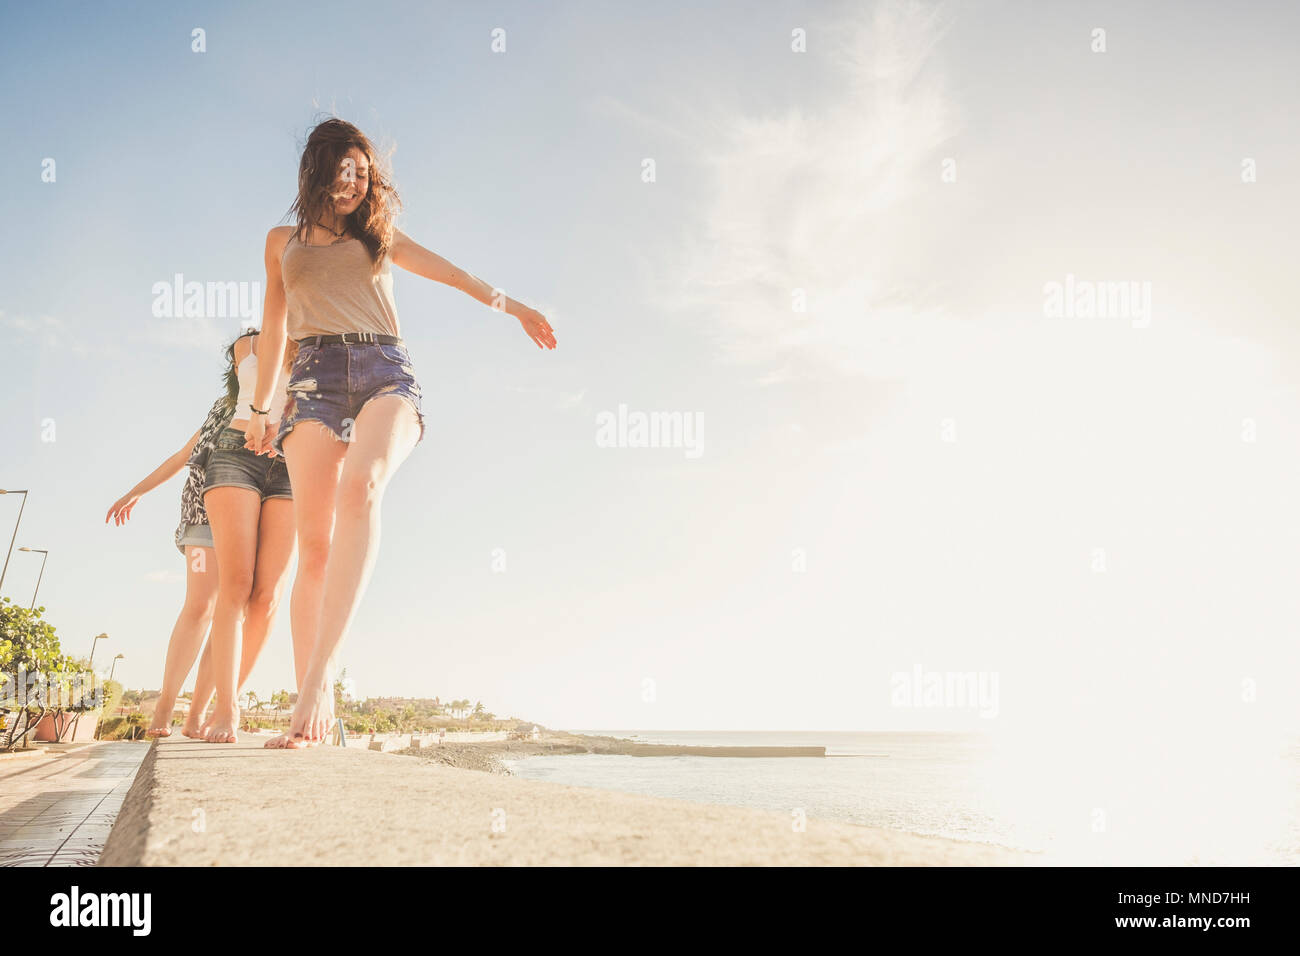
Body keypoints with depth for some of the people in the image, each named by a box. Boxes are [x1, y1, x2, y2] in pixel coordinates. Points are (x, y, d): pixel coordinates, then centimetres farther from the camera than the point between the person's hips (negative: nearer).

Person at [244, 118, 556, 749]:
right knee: (314, 543, -14)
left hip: (384, 369, -1)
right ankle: (311, 712, -12)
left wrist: (511, 305, 28)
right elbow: (272, 329, 29)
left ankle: (319, 680, -42)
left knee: (362, 486, -34)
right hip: (316, 374, 1)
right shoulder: (283, 241, 27)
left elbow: (451, 273, 30)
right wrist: (259, 408, 26)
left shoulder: (379, 234, 26)